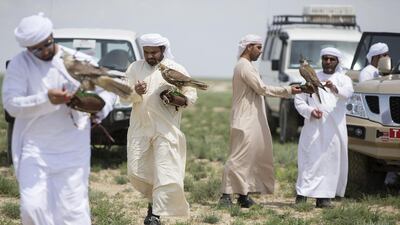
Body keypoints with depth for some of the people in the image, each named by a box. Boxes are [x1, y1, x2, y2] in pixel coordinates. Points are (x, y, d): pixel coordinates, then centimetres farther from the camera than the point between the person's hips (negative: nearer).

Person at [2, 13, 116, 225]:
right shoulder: (19, 64, -3)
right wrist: (46, 99, -25)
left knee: (72, 207, 0)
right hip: (34, 149, 0)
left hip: (73, 149, 1)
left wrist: (100, 108, -14)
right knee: (33, 207, -7)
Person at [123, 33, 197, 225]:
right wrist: (135, 92, -22)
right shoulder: (135, 68, 7)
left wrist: (183, 100, -17)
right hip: (140, 127, 3)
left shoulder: (175, 69, 1)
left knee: (164, 172, -9)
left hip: (166, 129, -3)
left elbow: (192, 93, 6)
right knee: (135, 172, 3)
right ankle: (154, 198, 30)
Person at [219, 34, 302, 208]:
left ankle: (243, 195, 12)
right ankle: (226, 195, -11)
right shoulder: (244, 66, -13)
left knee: (252, 157, 10)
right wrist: (288, 90, -13)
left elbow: (258, 90, 19)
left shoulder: (246, 66, 19)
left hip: (252, 121, 10)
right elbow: (262, 89, -17)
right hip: (245, 122, -10)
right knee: (240, 157, -11)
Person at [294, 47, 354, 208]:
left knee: (331, 162, -2)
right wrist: (310, 111, -10)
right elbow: (299, 100, 11)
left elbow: (348, 92, -14)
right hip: (313, 127, 0)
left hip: (335, 129, 0)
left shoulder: (343, 80, 9)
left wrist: (335, 89, -37)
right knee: (310, 160, -7)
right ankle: (302, 194, -8)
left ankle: (323, 196, 2)